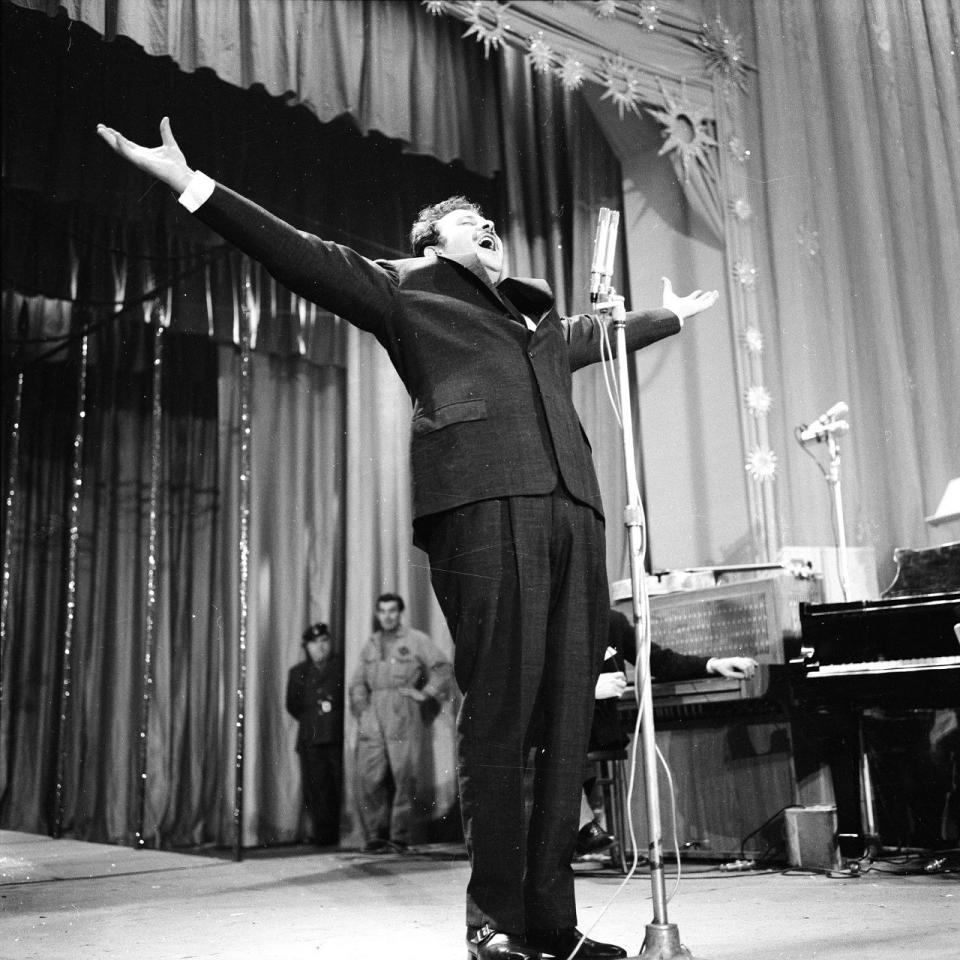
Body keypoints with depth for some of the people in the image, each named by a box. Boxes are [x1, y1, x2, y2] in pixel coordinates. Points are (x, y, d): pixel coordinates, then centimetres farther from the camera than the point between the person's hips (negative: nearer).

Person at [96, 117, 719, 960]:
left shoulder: (540, 315, 34)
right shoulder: (409, 291, 18)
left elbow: (598, 331, 52)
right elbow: (310, 259, 10)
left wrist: (668, 316, 67)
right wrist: (192, 185, 3)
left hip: (572, 508, 6)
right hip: (482, 503, -6)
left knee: (566, 716, 0)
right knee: (499, 709, -10)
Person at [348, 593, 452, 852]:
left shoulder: (416, 640, 6)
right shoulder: (371, 644, 19)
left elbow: (443, 667, 4)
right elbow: (358, 682, 21)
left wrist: (425, 693, -2)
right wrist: (361, 707, 6)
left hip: (403, 715, -3)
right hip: (373, 717, 4)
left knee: (404, 777, -4)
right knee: (368, 777, -5)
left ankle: (399, 836, 4)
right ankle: (375, 835, 3)